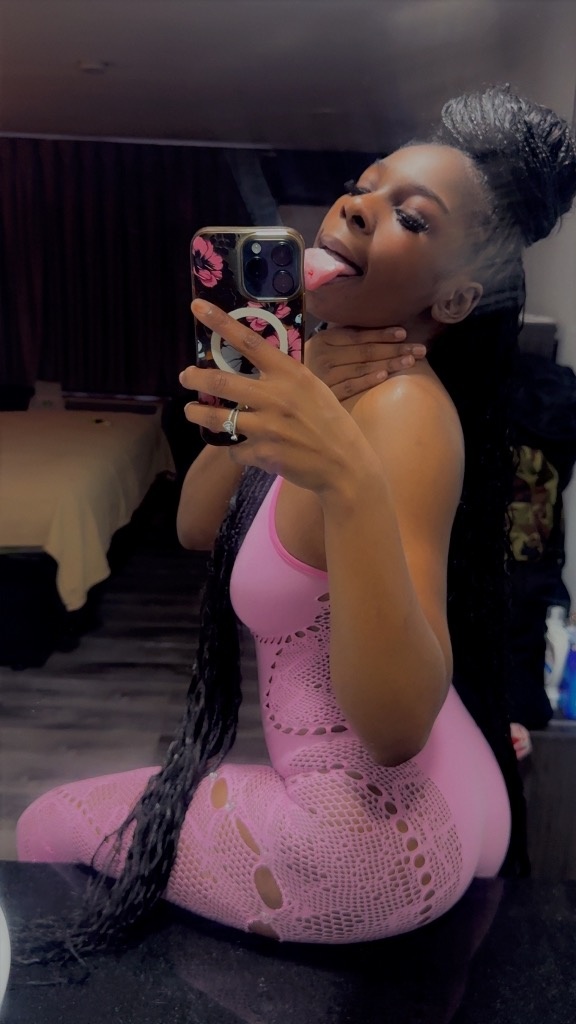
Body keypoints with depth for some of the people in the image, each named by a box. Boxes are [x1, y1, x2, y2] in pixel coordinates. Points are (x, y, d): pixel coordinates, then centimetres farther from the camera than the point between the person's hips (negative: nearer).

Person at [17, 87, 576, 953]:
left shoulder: (405, 408, -25)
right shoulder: (328, 379, 2)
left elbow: (396, 725, -32)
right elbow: (197, 527, 2)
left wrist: (348, 478, -43)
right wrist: (258, 398, -14)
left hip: (376, 837, -8)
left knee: (46, 828, 9)